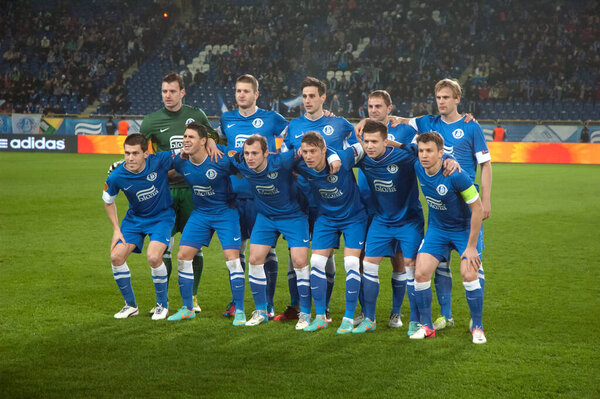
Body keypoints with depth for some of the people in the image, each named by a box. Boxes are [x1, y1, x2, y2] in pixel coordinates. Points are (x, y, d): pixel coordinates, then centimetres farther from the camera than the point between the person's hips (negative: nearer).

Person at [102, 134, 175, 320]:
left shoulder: (160, 161, -24)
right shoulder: (116, 177, -18)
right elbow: (108, 201, 2)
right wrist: (116, 229, -1)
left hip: (162, 216, -3)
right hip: (134, 218, 3)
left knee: (153, 257, -23)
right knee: (116, 257, -9)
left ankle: (162, 305, 2)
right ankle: (130, 305, 13)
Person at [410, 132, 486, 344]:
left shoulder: (455, 175, -30)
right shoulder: (418, 168, -14)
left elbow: (478, 209, -22)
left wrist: (471, 246, -20)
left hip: (465, 228, -5)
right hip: (436, 229, 5)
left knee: (469, 275, -17)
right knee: (421, 273, -8)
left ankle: (477, 327, 3)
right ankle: (426, 326, 7)